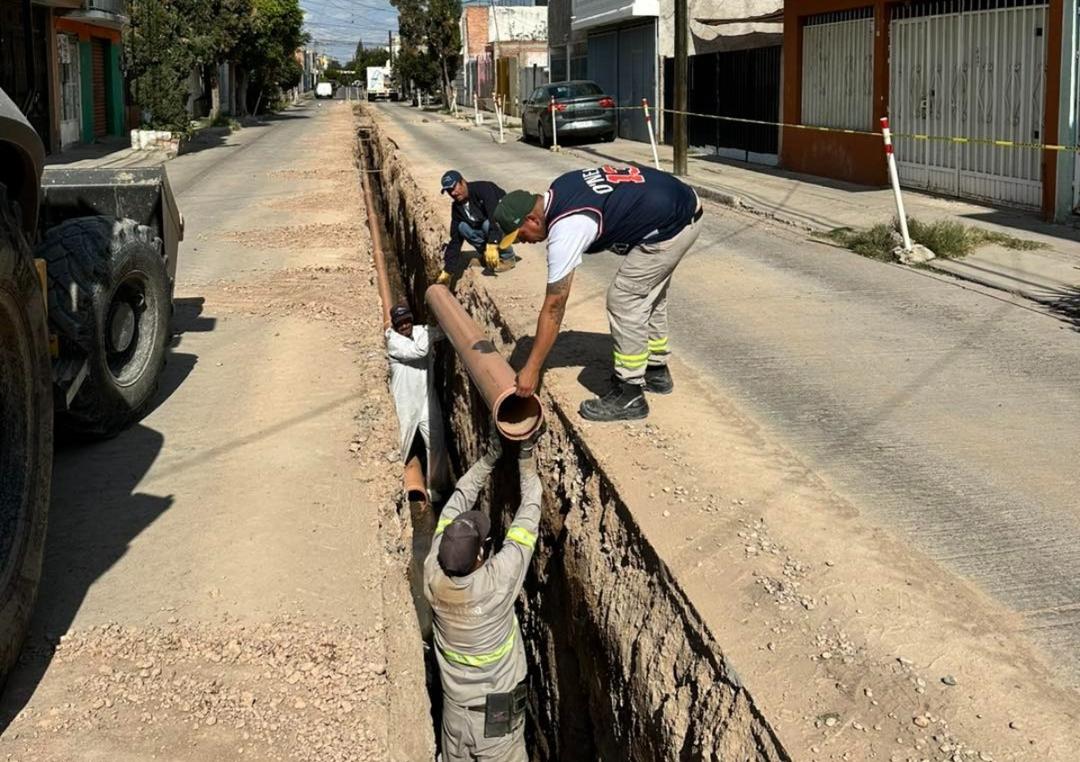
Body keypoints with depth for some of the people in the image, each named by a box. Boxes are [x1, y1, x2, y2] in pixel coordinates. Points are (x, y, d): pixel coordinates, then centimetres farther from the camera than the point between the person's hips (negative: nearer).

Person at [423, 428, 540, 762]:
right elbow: (529, 512, -20)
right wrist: (527, 458, -12)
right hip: (497, 715, -4)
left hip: (455, 709, 4)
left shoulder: (433, 577, -20)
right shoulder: (498, 582, -31)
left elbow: (458, 501, -9)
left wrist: (489, 458, -9)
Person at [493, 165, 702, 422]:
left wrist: (531, 369, -13)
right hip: (682, 203, 10)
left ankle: (629, 396, 2)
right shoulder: (558, 189, 4)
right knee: (648, 296, 21)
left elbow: (554, 307, -19)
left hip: (672, 225, -10)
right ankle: (656, 371, 35)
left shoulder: (565, 230, -22)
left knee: (623, 301, -5)